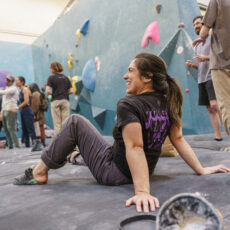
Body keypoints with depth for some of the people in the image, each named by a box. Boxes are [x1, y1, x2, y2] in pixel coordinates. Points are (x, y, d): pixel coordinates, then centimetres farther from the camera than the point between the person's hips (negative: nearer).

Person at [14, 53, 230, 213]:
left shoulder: (128, 104, -24)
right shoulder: (167, 103, -2)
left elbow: (135, 147, -33)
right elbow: (178, 139, -3)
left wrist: (142, 191, -37)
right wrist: (201, 169, 3)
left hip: (113, 172, -7)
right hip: (138, 171, 8)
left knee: (75, 122, -3)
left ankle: (39, 172, 7)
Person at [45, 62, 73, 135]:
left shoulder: (51, 78, -1)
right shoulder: (66, 78, 11)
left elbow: (47, 91, -11)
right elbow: (71, 91, 7)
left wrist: (52, 93, 9)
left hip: (55, 101, -3)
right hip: (65, 101, 3)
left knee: (57, 123, 1)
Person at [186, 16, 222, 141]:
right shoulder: (197, 45, 24)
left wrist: (206, 57, -16)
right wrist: (193, 65, 7)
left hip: (213, 76, -7)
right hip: (202, 79, 8)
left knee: (215, 105, -22)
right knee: (210, 108, 5)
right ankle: (217, 136, 10)